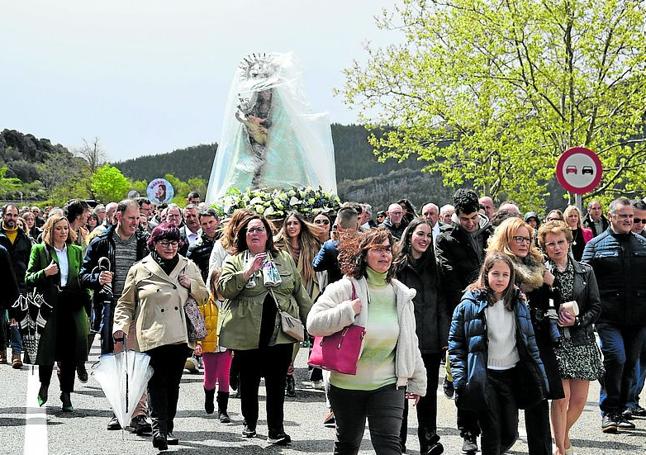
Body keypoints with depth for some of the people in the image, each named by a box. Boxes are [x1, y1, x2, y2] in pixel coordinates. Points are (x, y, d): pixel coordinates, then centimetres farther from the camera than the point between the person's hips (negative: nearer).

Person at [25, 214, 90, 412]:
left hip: (72, 308, 3)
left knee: (69, 352, 1)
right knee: (48, 349, 1)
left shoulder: (76, 251, 14)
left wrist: (84, 300, 7)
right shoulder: (39, 250, 4)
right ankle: (44, 386, 25)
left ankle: (66, 395, 9)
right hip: (49, 307, -2)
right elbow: (28, 278, 2)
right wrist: (45, 273, -16)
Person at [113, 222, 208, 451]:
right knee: (157, 382, -13)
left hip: (180, 336, 3)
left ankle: (168, 428, 16)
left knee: (173, 383, 7)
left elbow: (204, 297, 20)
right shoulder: (140, 269, 5)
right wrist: (120, 329, -2)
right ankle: (158, 428, -20)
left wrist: (191, 285, 1)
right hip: (152, 336, -3)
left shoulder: (189, 267, 13)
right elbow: (126, 304, 10)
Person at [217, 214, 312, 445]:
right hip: (247, 335, -1)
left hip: (280, 333, 1)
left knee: (277, 384, -1)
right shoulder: (234, 261, 5)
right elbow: (223, 288, -10)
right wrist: (248, 271, -18)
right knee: (248, 382, 12)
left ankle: (276, 430, 4)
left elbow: (299, 292, 14)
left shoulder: (285, 259, 13)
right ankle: (249, 423, 30)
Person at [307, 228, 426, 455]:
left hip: (388, 385, 2)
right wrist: (348, 310, -25)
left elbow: (410, 341, 11)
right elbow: (313, 323, -17)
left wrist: (417, 381, 13)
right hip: (347, 384, -2)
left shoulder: (401, 294, 3)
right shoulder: (346, 288, -11)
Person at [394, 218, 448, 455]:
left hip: (430, 343, 3)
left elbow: (442, 307, 8)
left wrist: (445, 340, 2)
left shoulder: (433, 269, 11)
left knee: (428, 393, 2)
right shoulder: (397, 267, -1)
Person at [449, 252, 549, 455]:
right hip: (485, 376, -4)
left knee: (510, 433, 6)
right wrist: (460, 380, -11)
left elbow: (530, 342, 14)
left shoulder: (518, 303, 9)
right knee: (492, 433, -2)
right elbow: (455, 342, -4)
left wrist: (540, 376, 9)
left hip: (512, 375, 4)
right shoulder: (471, 302, -4)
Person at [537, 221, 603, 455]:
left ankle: (562, 434, 34)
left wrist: (577, 321, -10)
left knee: (579, 400, 6)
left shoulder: (585, 271, 7)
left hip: (582, 341, 3)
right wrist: (555, 318, -15)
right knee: (561, 398, -9)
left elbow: (596, 307, 5)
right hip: (554, 342, -3)